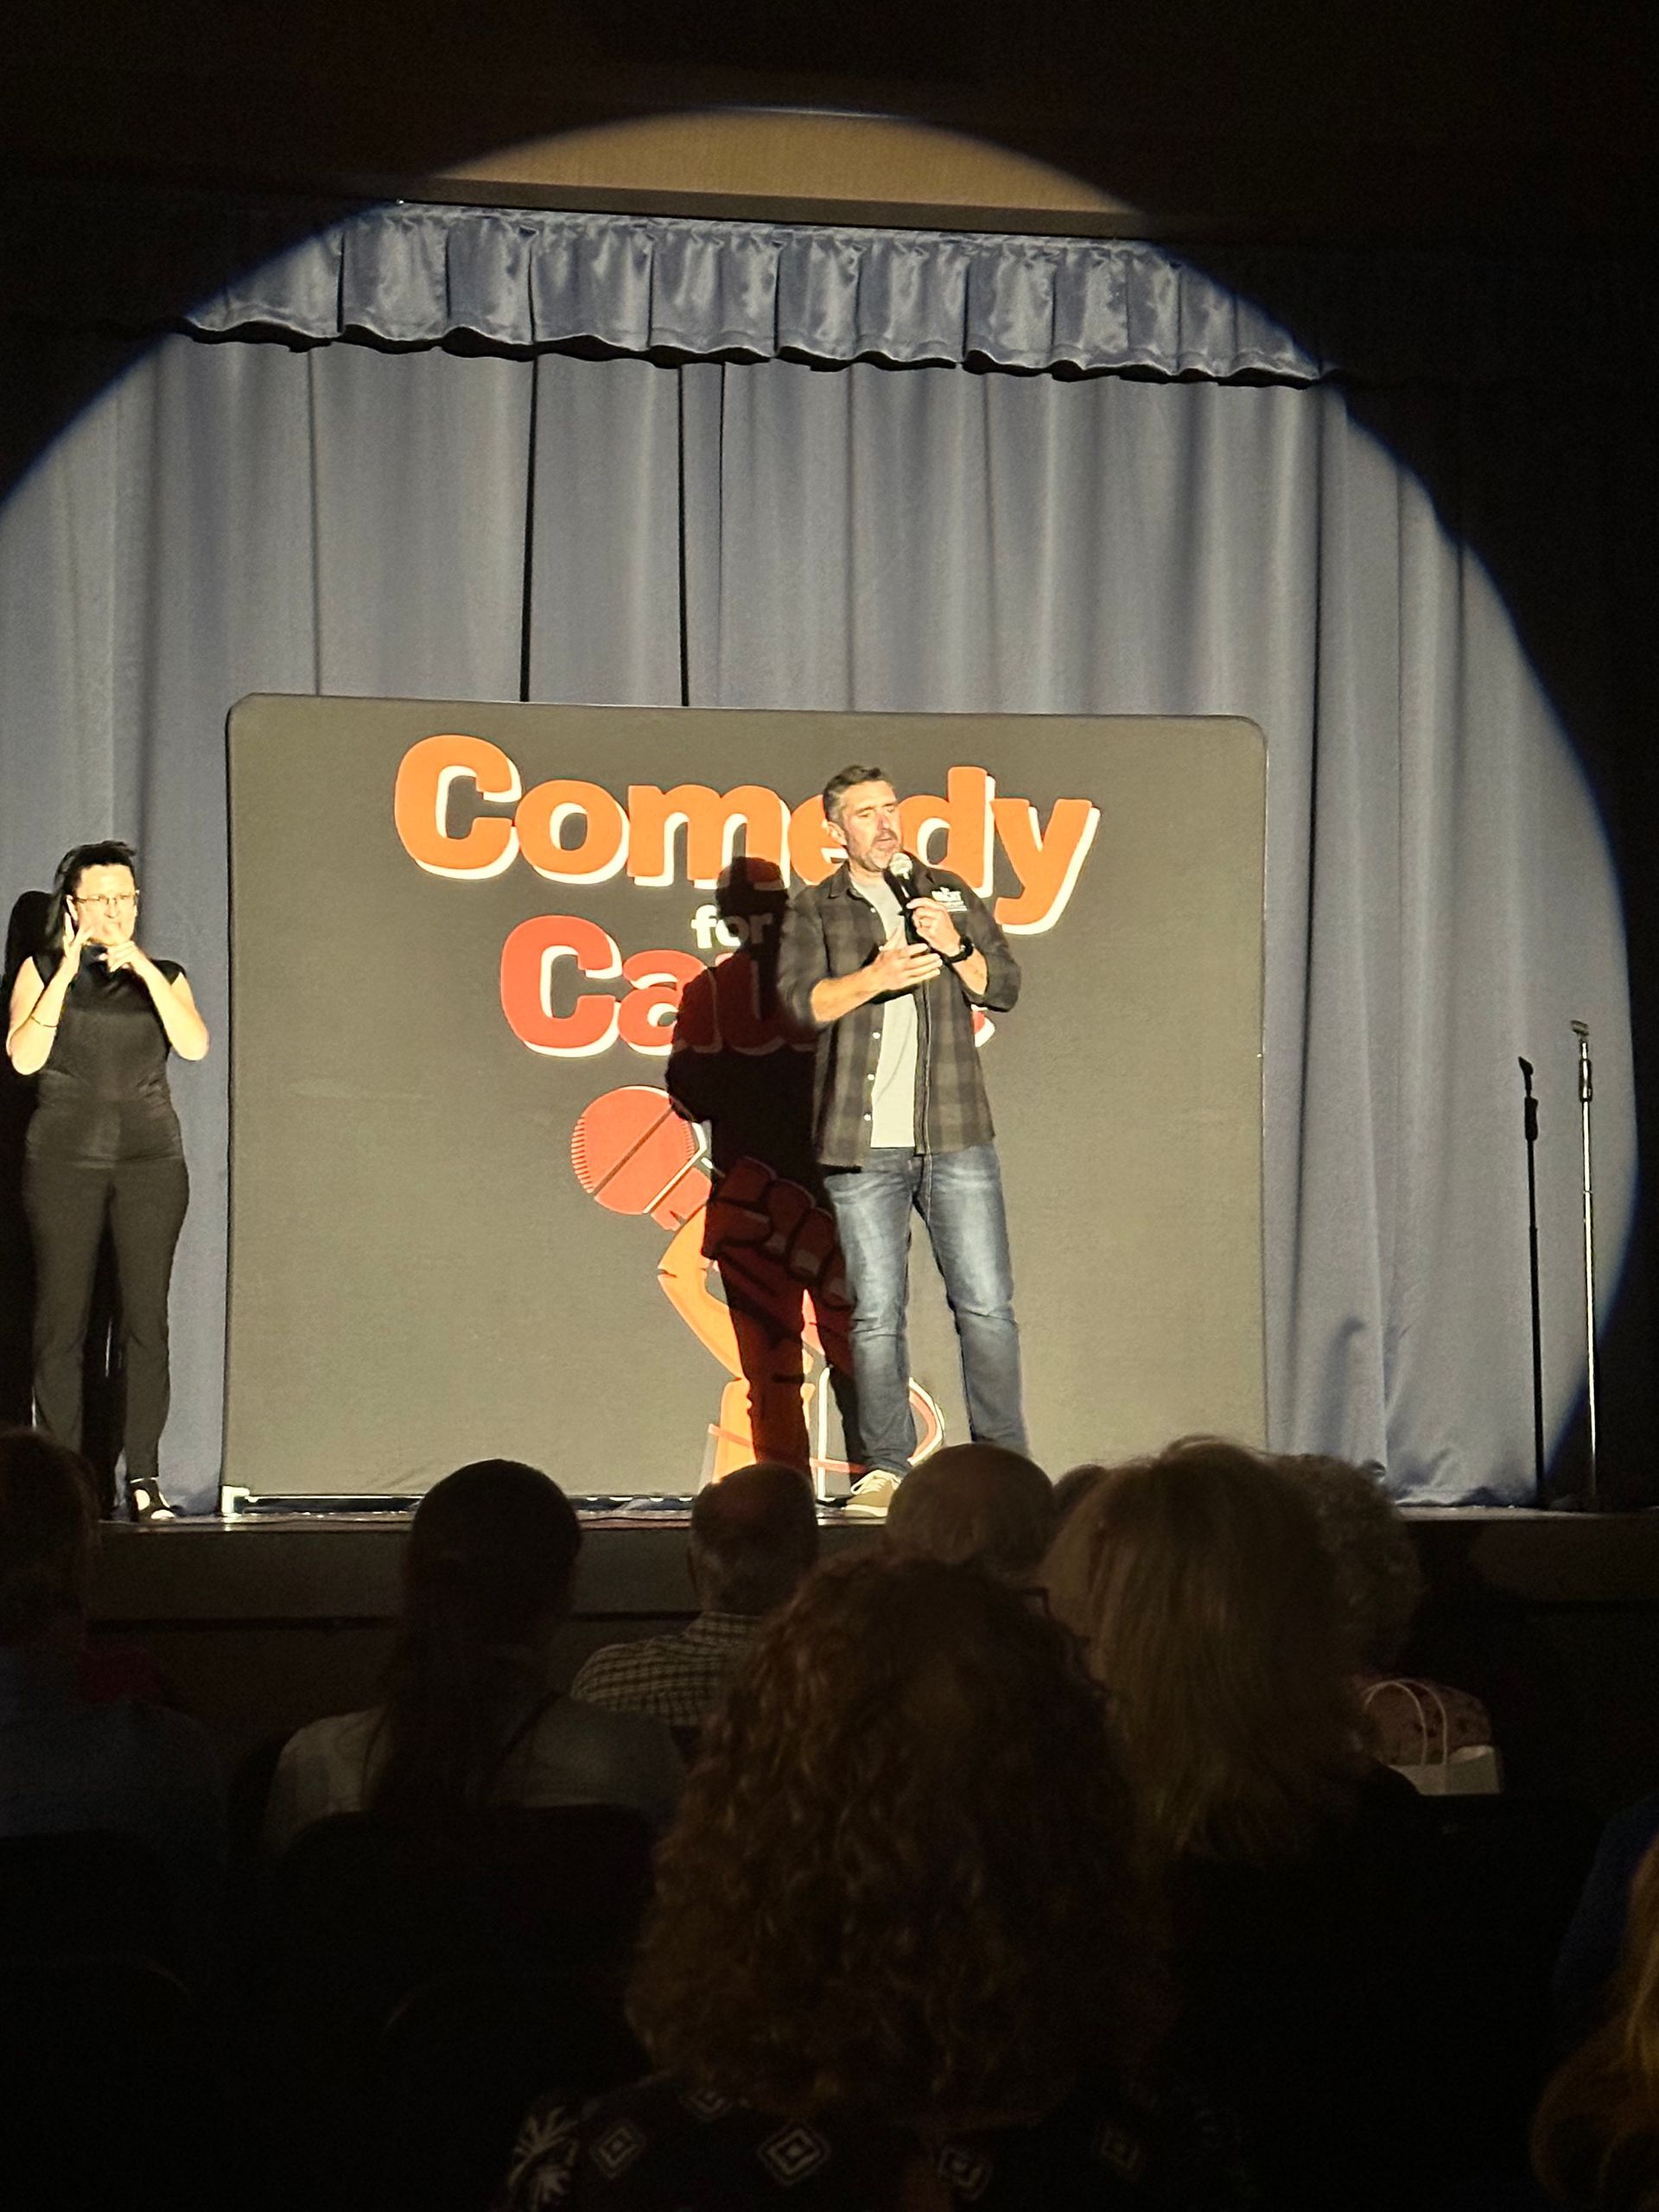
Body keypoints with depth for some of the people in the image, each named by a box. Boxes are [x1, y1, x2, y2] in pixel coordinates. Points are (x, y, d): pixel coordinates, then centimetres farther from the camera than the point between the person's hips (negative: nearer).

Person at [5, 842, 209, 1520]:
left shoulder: (162, 975, 13)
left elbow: (194, 1044, -6)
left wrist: (141, 966, -13)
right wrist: (67, 972, -12)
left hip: (150, 1159, 1)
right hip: (65, 1158, -1)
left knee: (145, 1317, -5)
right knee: (60, 1318, -5)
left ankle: (143, 1476, -4)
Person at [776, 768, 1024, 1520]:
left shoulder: (948, 893, 14)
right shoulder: (813, 911, 8)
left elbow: (1005, 987, 8)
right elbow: (802, 1001, -6)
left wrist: (956, 948, -9)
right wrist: (876, 977, -20)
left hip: (956, 1137, 1)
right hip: (863, 1146, -1)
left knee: (986, 1304, -2)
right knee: (876, 1313, 0)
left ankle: (1004, 1460, 5)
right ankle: (886, 1469, 6)